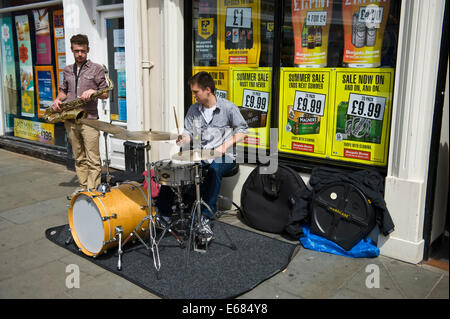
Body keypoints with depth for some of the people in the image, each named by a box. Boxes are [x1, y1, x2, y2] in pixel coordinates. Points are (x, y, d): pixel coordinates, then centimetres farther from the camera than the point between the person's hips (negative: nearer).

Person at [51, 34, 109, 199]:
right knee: (79, 157, 13)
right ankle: (82, 186, 22)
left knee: (93, 159, -7)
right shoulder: (67, 70, 15)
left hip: (89, 119, -5)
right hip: (70, 120, 5)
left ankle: (93, 190, -2)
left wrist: (92, 91, -18)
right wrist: (57, 100, 4)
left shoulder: (96, 69, 1)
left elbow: (106, 93, 1)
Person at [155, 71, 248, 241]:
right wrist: (183, 139, -12)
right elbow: (189, 133, 12)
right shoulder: (193, 109, 10)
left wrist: (225, 145, -15)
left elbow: (242, 130, -2)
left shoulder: (228, 107, -4)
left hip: (223, 157, -4)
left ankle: (205, 218, -34)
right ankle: (162, 212, -10)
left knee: (214, 169, -38)